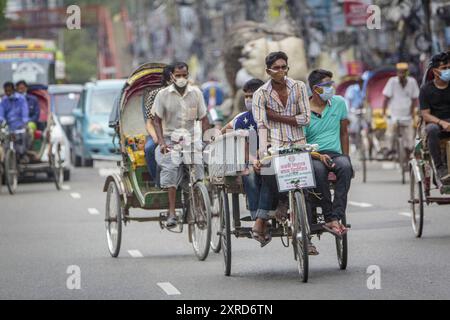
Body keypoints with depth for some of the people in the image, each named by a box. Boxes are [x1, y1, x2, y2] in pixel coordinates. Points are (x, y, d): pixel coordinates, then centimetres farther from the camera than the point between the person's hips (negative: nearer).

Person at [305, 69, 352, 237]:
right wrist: (319, 156, -21)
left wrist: (345, 158, 10)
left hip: (334, 153, 3)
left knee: (345, 166, -33)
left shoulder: (339, 103, 9)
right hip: (312, 156, -2)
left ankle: (335, 217, -39)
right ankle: (330, 219, -34)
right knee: (318, 170, -38)